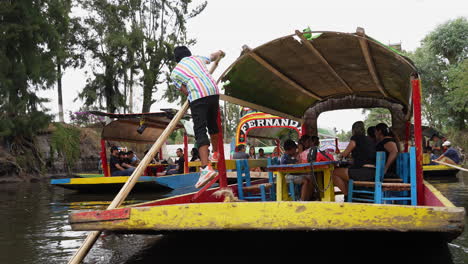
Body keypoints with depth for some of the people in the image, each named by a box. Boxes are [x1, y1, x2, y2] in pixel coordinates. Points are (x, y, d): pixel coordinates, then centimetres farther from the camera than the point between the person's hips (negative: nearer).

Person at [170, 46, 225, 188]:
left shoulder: (174, 73, 17)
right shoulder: (197, 58, 25)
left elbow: (186, 91, 12)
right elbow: (213, 56, 43)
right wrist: (219, 53, 65)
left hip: (197, 96, -4)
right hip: (213, 91, 4)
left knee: (200, 131, -12)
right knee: (212, 123, 26)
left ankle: (206, 167, -28)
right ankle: (215, 154, 45)